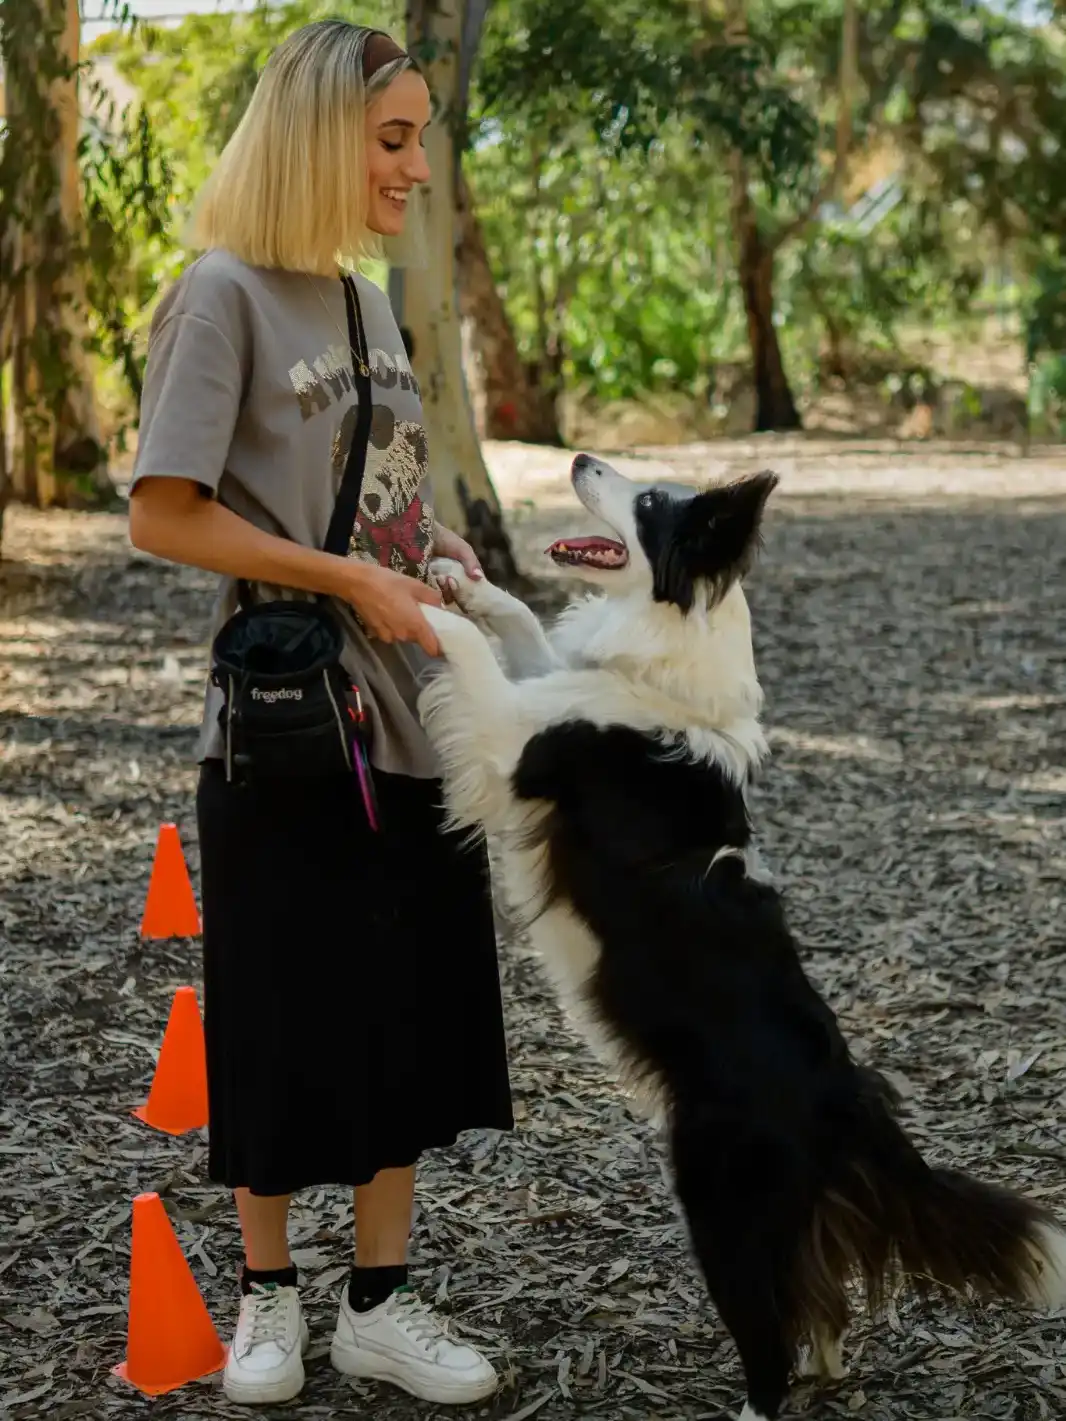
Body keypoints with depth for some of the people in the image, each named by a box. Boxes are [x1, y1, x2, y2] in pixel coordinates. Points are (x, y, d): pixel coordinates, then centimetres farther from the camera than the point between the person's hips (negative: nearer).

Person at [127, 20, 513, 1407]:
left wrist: (470, 566, 0)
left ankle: (380, 1302, 22)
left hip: (414, 719, 7)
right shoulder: (224, 293, -10)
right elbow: (163, 515, -15)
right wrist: (352, 582, -18)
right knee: (288, 1023, 5)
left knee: (413, 1015, 9)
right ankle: (267, 1292, 25)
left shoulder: (370, 302, 12)